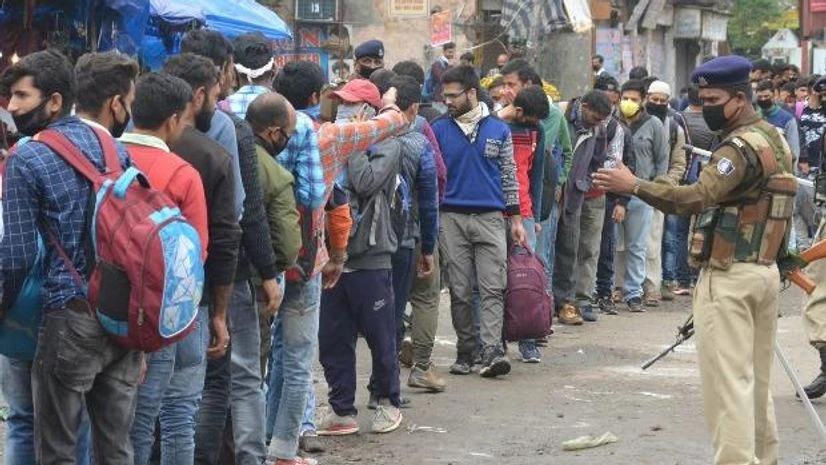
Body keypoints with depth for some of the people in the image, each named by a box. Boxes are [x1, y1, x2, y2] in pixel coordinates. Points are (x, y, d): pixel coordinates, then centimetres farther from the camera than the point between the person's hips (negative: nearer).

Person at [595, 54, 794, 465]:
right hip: (765, 270, 10)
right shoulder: (773, 139, 15)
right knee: (756, 377, 15)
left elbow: (697, 197, -28)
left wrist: (634, 185, -27)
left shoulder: (742, 146, -16)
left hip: (729, 276, -10)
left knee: (727, 378, -9)